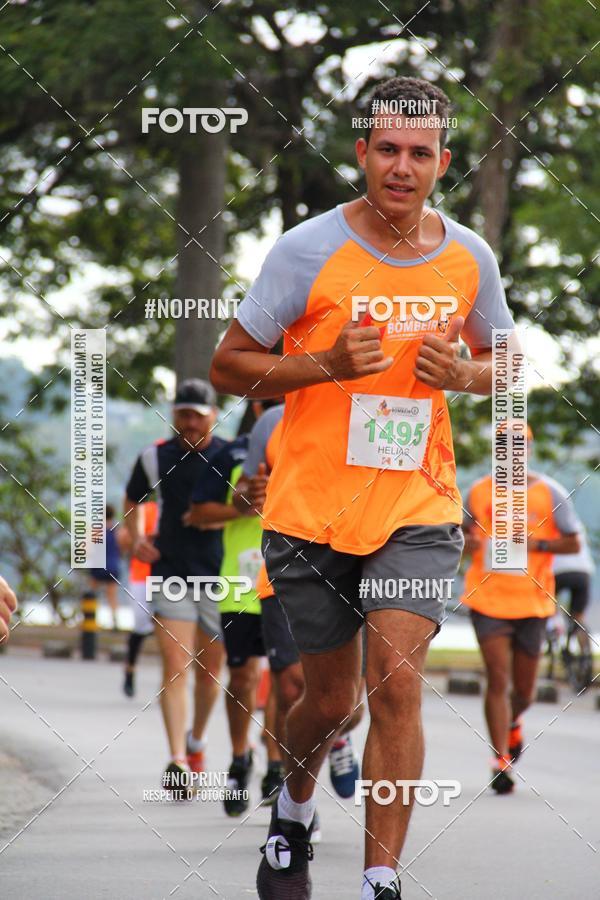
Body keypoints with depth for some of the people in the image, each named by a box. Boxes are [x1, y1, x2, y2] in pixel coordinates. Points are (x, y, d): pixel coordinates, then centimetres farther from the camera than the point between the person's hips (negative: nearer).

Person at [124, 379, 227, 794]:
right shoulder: (155, 458, 4)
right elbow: (133, 500, 21)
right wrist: (136, 538, 6)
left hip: (219, 576, 0)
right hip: (170, 574, 0)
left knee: (209, 670, 10)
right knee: (175, 666, -12)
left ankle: (196, 741, 36)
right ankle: (177, 761, -18)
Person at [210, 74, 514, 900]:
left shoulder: (471, 257, 1)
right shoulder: (307, 251, -9)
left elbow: (504, 362, 17)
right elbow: (228, 367, -4)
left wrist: (461, 374, -7)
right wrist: (328, 366, -19)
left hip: (419, 510, 1)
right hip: (312, 513, -1)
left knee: (396, 684, -16)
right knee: (331, 700, 11)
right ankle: (295, 810, 44)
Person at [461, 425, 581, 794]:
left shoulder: (550, 494, 0)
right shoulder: (479, 492, 5)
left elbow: (573, 543, 3)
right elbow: (466, 532, 19)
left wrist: (536, 543, -14)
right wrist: (467, 542, -6)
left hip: (532, 601, 1)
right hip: (488, 599, -1)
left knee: (524, 690, 11)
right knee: (498, 680, -13)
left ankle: (513, 723, 46)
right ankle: (502, 761, -11)